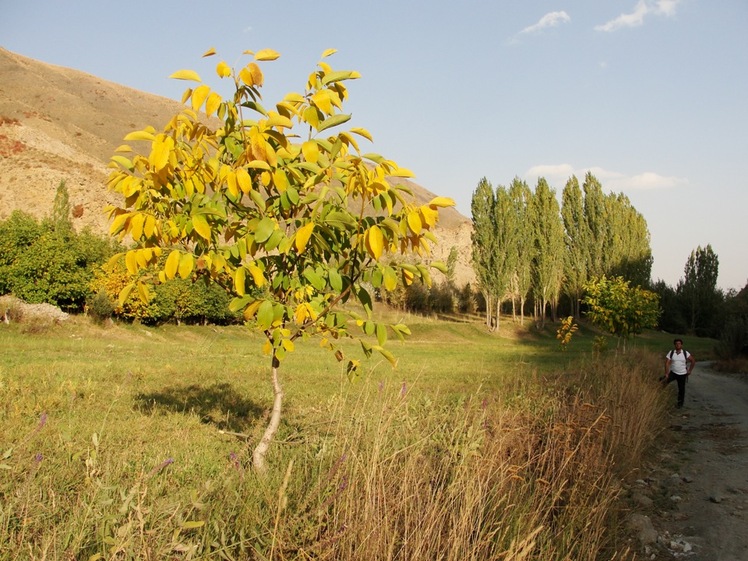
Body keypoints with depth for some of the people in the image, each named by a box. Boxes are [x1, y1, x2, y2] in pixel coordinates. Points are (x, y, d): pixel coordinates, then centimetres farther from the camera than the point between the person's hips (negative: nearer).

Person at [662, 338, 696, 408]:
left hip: (682, 374, 0)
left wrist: (690, 370, 1)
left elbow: (693, 361, 5)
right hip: (673, 373, 0)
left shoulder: (686, 353, -7)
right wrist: (666, 374, -20)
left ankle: (680, 403, 23)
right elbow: (667, 363, -13)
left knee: (681, 389, 7)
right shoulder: (671, 353, -9)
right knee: (664, 381, -25)